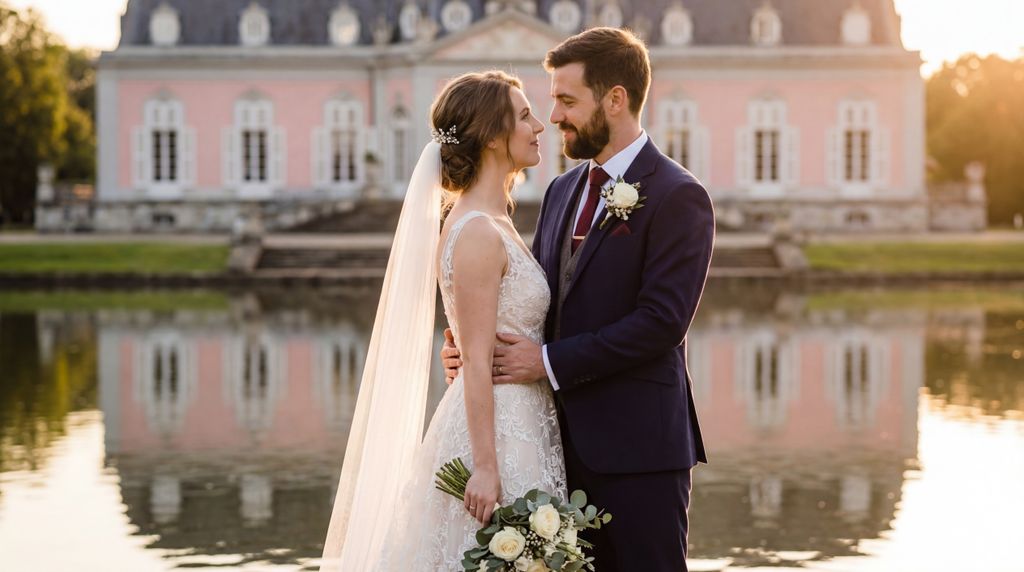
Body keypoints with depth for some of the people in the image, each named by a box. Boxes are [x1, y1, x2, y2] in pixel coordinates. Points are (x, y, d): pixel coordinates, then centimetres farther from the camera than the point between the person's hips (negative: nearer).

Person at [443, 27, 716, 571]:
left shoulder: (677, 196, -11)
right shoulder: (562, 190, 14)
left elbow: (661, 322, -19)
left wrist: (550, 361, -18)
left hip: (637, 444, -7)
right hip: (567, 439, 7)